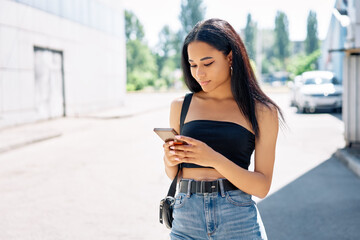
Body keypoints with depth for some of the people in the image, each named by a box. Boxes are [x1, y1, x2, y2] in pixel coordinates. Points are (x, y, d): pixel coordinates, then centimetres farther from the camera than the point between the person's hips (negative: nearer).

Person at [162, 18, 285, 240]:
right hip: (187, 221, 2)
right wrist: (170, 161, -6)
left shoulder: (262, 111, -1)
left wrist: (215, 159, -19)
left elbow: (262, 186, -6)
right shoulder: (181, 106, 7)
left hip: (238, 221, -2)